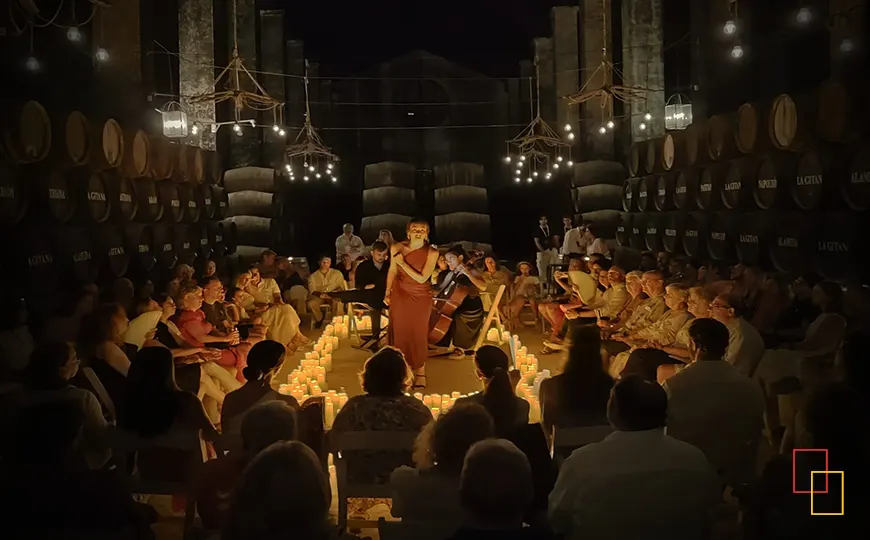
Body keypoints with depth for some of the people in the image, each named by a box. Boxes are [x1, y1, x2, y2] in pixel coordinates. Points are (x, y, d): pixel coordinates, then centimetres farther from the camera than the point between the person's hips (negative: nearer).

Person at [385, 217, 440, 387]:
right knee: (400, 331, 10)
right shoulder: (397, 248, -11)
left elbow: (422, 278, -21)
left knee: (419, 333, 5)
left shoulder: (432, 253, -17)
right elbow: (392, 271, 4)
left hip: (421, 297, -2)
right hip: (400, 295, 2)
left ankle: (420, 372, 15)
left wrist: (403, 263, -21)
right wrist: (387, 292, 6)